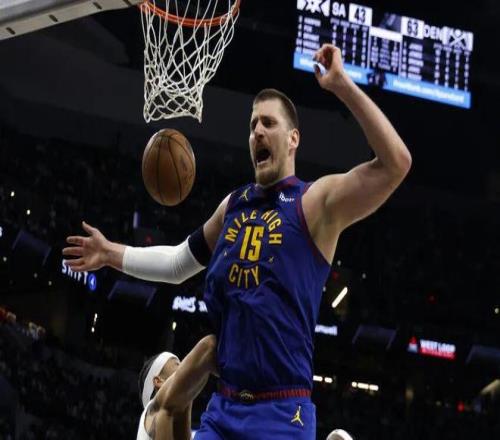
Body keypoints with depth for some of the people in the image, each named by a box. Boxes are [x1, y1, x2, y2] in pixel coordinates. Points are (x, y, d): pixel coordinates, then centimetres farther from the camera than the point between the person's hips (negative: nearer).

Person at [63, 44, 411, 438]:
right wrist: (112, 254, 30)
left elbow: (396, 164, -19)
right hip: (223, 407, 6)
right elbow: (179, 263, 33)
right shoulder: (234, 205, 17)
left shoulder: (316, 202, -3)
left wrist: (343, 86, -21)